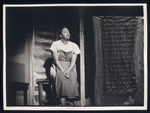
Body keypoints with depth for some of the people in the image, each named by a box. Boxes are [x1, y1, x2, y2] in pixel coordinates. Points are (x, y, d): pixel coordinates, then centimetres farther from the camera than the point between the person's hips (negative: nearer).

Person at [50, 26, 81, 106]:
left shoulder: (74, 45, 10)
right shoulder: (56, 44, 3)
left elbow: (73, 61, 1)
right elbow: (56, 60, -3)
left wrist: (68, 71, -17)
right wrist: (63, 72, -15)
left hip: (71, 68, 2)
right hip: (60, 68, -2)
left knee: (73, 83, -25)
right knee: (63, 81, -29)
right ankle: (63, 107, -31)